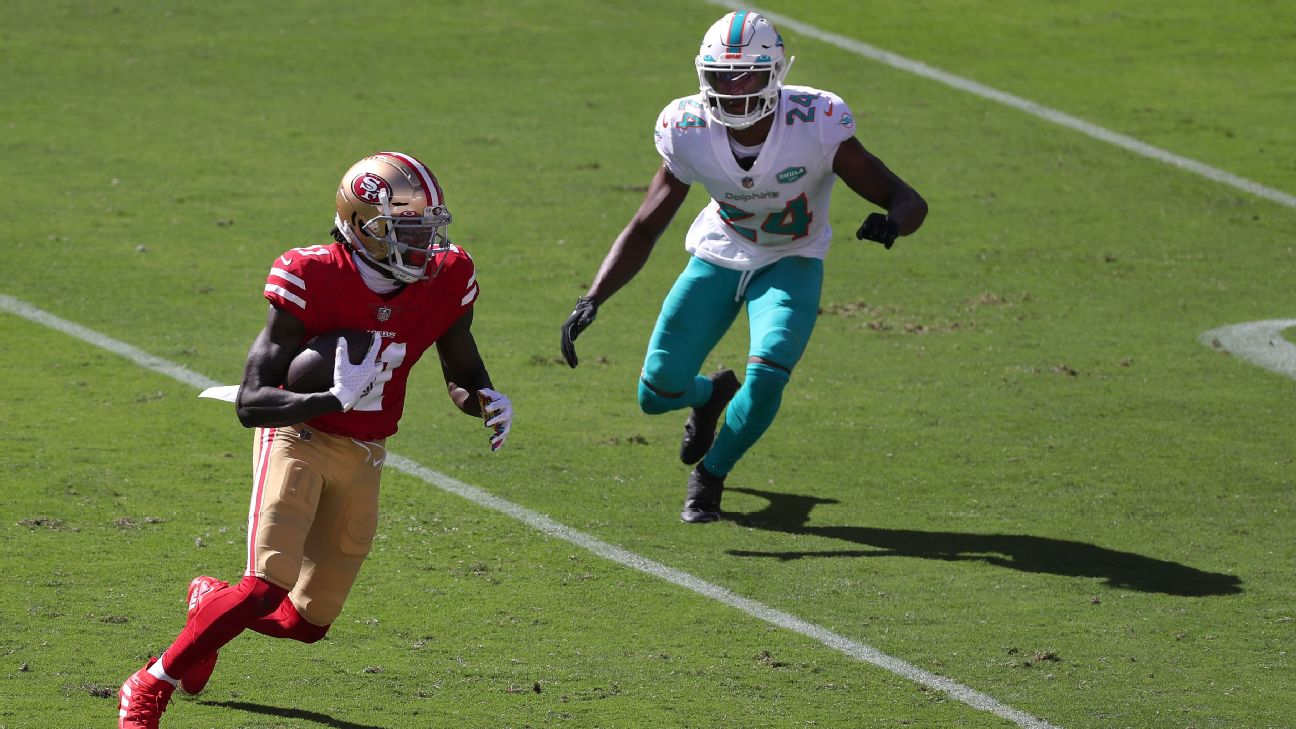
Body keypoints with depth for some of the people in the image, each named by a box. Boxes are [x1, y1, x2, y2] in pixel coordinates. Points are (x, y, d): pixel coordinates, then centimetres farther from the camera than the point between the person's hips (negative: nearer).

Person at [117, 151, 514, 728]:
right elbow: (250, 403, -26)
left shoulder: (444, 284, -10)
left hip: (362, 459, 5)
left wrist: (485, 401, -16)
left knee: (308, 620, 10)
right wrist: (336, 400, -39)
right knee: (268, 589, -24)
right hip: (299, 437, -5)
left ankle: (211, 603, 42)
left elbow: (462, 377, 8)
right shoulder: (314, 282, -24)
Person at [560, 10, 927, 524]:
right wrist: (592, 301, -26)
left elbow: (909, 202, -26)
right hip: (718, 259, 2)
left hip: (791, 264, -2)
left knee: (766, 380, -26)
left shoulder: (816, 125, -30)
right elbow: (644, 230, -13)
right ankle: (711, 393, 38)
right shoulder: (689, 131, -23)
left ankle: (711, 473, 6)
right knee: (657, 394, -2)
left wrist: (891, 222, -51)